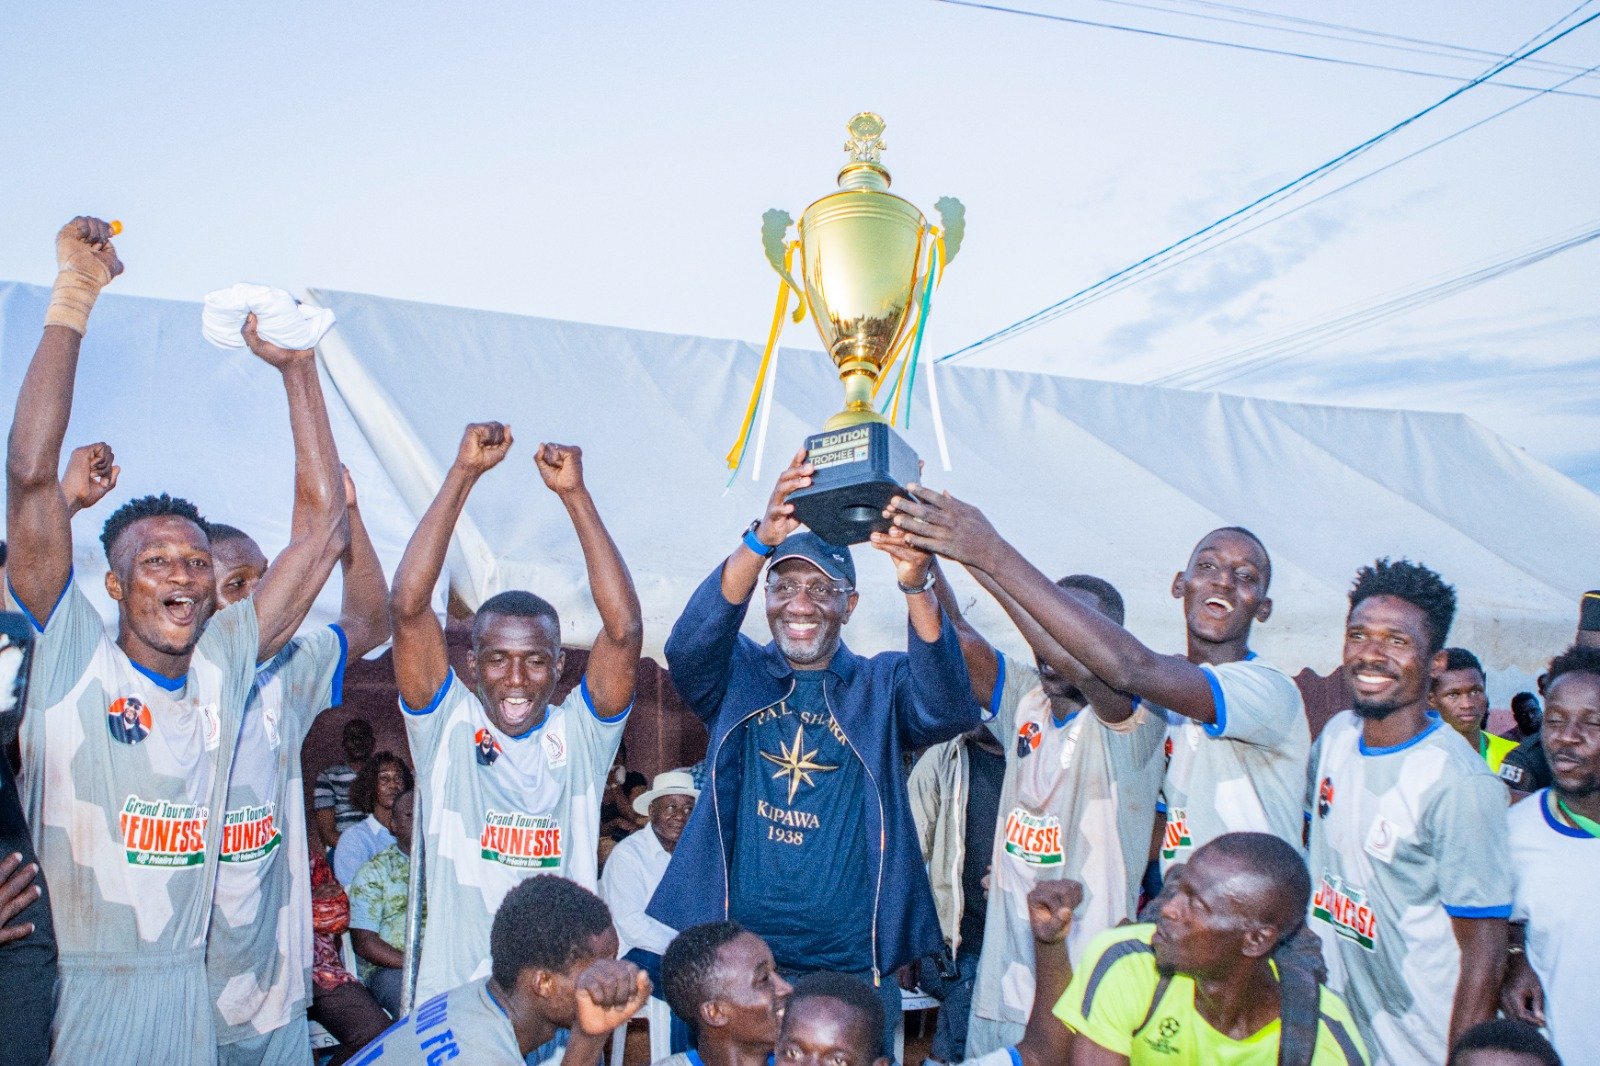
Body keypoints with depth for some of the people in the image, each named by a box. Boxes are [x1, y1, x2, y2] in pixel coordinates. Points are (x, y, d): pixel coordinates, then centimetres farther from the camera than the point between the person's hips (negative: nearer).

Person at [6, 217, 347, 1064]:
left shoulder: (227, 660, 4)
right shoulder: (70, 652, -5)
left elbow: (321, 525, 4)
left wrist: (296, 368, 4)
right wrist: (72, 301, -12)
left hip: (186, 991, 3)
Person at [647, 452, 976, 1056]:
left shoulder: (881, 688, 2)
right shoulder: (736, 675, 4)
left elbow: (949, 708, -18)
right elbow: (688, 646, -17)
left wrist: (916, 585, -35)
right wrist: (761, 541, -34)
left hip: (853, 967, 0)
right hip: (732, 958, 0)